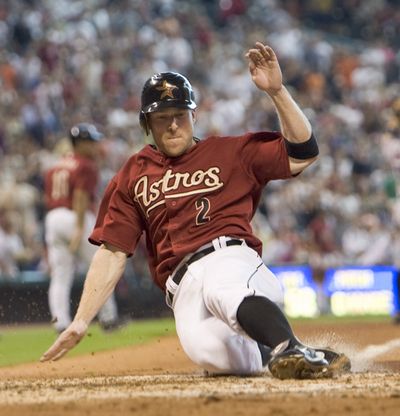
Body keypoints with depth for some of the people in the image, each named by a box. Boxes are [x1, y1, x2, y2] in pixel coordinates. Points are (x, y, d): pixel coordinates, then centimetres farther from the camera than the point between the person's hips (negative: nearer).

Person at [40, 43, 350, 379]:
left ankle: (293, 352, -62)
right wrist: (81, 323, 11)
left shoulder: (230, 153, 19)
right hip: (182, 285, 2)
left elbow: (303, 153, 11)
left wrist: (276, 91, 1)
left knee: (222, 289, -42)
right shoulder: (132, 178, 24)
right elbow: (112, 253, 21)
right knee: (210, 353, -34)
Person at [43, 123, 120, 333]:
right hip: (78, 219, -7)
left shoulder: (55, 166, 18)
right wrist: (80, 229, -23)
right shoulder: (86, 166, -5)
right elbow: (81, 196, -17)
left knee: (60, 276, 3)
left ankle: (61, 322, -9)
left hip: (53, 219, 7)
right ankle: (108, 319, 9)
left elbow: (48, 198, 16)